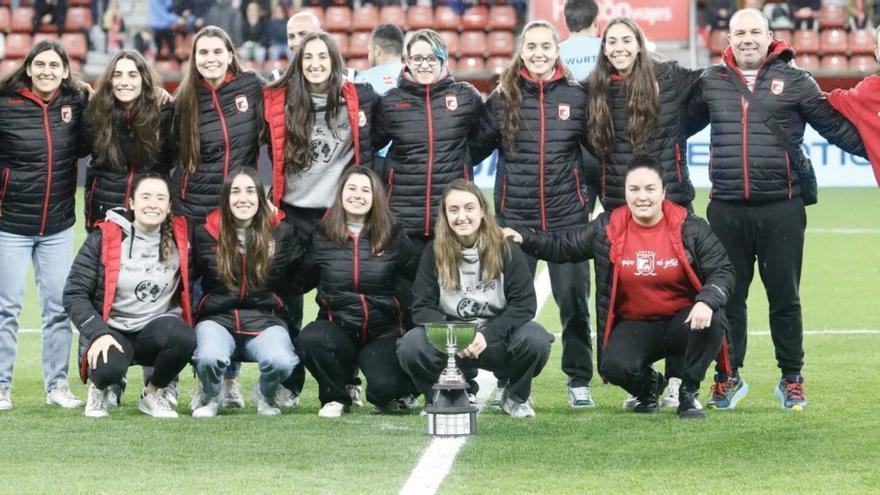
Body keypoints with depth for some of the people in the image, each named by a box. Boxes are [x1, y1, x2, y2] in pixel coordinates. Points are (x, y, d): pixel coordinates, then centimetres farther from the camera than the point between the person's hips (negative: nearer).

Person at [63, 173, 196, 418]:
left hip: (156, 330, 2)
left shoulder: (179, 237, 1)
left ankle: (153, 393, -1)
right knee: (108, 370, -36)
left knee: (183, 337, -34)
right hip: (111, 331, -2)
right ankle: (101, 388, 6)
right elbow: (74, 294, -7)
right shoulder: (105, 237, -5)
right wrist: (99, 334, -19)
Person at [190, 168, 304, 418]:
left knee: (280, 361, -31)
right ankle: (209, 397, 4)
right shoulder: (206, 234, 1)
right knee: (210, 358, -34)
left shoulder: (281, 232, 2)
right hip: (217, 318, 0)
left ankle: (265, 395, 8)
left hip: (265, 319, 1)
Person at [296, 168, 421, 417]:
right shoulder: (322, 238, 2)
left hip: (382, 333, -1)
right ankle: (336, 396, -2)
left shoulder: (393, 237, 1)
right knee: (310, 339, -34)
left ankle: (392, 395, 17)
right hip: (337, 328, 1)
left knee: (385, 387, -27)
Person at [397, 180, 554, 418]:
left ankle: (516, 397, 2)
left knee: (536, 340, -32)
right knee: (410, 346, -30)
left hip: (497, 338, 0)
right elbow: (422, 308, -4)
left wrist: (487, 335, -23)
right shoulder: (434, 253, -2)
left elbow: (524, 305, -9)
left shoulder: (506, 251, -5)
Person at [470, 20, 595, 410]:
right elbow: (475, 148, 3)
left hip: (567, 216, 0)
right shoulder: (502, 99, 2)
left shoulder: (576, 96, 3)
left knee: (574, 300, 2)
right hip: (515, 216, 0)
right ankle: (508, 382, 14)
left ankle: (579, 381, 13)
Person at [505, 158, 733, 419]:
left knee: (713, 319, -34)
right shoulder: (607, 229, -1)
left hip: (683, 321, -1)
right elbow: (562, 247, 10)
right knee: (614, 366, -30)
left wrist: (706, 301, -29)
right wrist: (524, 238, -4)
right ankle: (648, 386, 12)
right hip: (635, 327, 1)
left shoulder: (689, 228, -6)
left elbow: (722, 270, -9)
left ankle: (688, 394, -8)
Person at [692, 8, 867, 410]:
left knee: (784, 298, 6)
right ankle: (728, 378, 21)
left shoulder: (794, 81, 1)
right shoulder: (711, 83, 8)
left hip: (781, 210, -2)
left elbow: (837, 127, 1)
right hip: (726, 211, 2)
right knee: (728, 297, 9)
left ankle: (791, 380, 18)